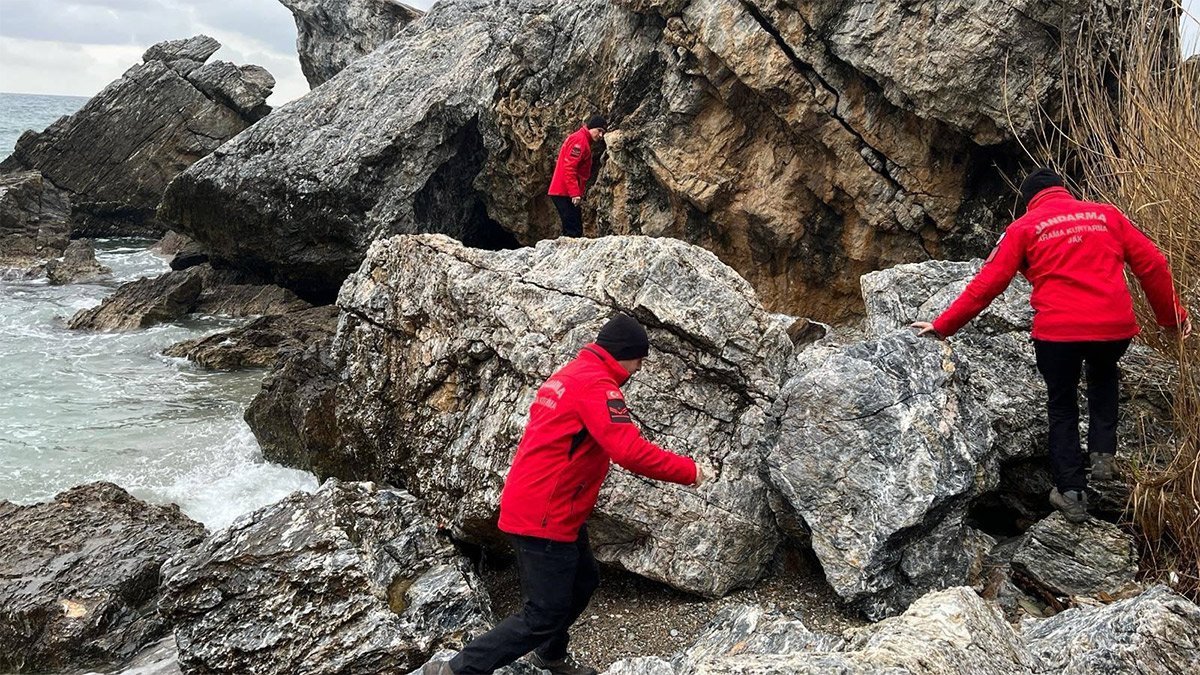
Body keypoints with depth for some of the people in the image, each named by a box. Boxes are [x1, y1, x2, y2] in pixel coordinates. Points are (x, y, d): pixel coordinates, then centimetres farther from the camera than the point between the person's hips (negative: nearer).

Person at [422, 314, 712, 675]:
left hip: (539, 508, 11)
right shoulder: (596, 384, -18)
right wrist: (690, 471, -17)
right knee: (544, 616, -4)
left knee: (583, 581, 24)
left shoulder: (571, 374, 14)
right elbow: (631, 452, -27)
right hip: (543, 517, -11)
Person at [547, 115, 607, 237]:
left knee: (575, 230, 10)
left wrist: (578, 192, 17)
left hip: (567, 193, 10)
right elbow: (569, 168, -20)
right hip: (564, 193, -10)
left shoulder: (584, 141, 21)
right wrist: (575, 193, -23)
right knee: (573, 231, -13)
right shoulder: (579, 140, -11)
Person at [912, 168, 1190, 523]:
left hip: (1058, 331, -2)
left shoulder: (1024, 228, 7)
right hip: (1115, 327, 2)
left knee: (1062, 407, 19)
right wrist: (1174, 316, 23)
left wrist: (943, 326, 7)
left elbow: (987, 284, 1)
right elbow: (1152, 265, 12)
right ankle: (1102, 454, 21)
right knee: (1103, 374, 34)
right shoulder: (1106, 214, 14)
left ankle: (1072, 494, 15)